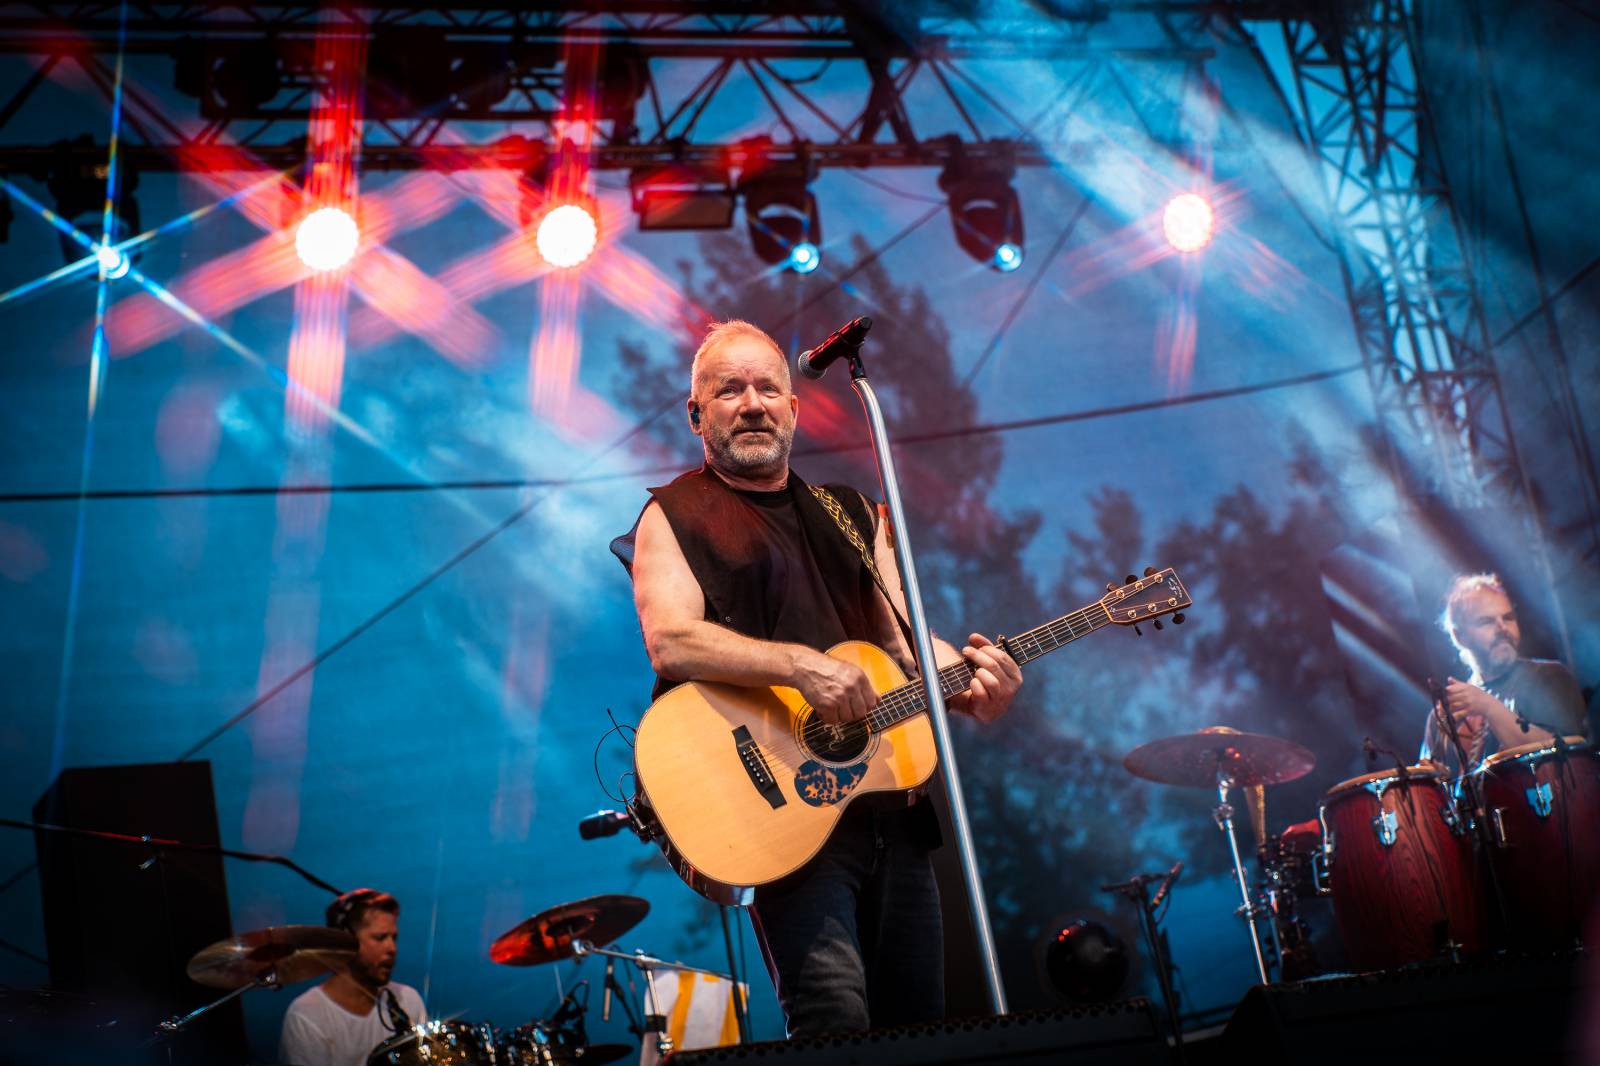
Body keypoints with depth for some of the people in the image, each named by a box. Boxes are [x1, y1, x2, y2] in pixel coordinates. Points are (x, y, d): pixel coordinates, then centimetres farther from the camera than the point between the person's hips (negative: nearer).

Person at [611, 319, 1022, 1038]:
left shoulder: (851, 514, 20)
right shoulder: (675, 516, 3)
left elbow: (904, 634, 12)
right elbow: (671, 641, -14)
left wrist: (967, 682, -9)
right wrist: (802, 665, -25)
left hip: (890, 798, 6)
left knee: (918, 1019, 8)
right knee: (836, 1014, -21)